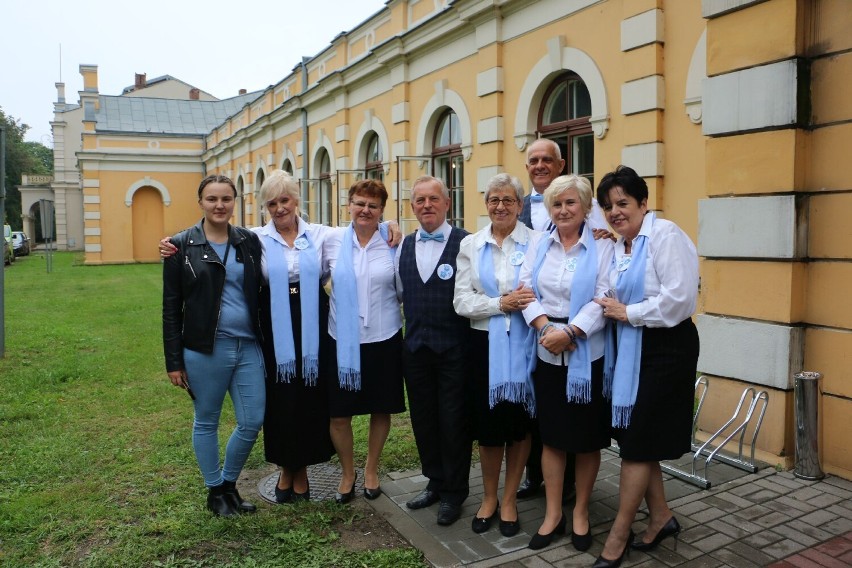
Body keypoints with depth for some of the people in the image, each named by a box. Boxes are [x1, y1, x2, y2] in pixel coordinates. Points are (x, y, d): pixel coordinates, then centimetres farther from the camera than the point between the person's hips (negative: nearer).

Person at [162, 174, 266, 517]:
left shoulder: (250, 241, 5)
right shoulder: (182, 245, -3)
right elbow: (171, 307, -2)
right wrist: (174, 360, -5)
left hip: (248, 346, 3)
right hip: (203, 350, -3)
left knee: (253, 422, 7)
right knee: (206, 422, 11)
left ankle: (229, 483, 31)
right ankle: (215, 490, 31)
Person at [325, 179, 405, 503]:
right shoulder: (334, 242, 0)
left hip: (384, 339, 0)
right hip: (343, 340, 0)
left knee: (381, 410, 13)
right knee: (339, 414, 6)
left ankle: (371, 470, 36)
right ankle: (347, 473, 31)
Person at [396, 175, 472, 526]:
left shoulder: (465, 243, -9)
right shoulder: (404, 246, 9)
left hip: (454, 348, -5)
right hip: (415, 347, 5)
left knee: (453, 421, 5)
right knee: (423, 419, 15)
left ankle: (453, 493, 24)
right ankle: (435, 482, 34)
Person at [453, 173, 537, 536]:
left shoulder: (536, 242, -1)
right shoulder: (470, 245, 6)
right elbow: (462, 302, -1)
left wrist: (529, 301, -26)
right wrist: (501, 304, -13)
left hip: (523, 343, -1)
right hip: (485, 343, 2)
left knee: (520, 423, 8)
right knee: (487, 424, 8)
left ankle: (509, 500, 28)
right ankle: (489, 497, 30)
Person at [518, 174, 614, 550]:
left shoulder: (602, 246, -5)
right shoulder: (539, 246, 7)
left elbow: (602, 300, -13)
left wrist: (570, 333, -21)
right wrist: (546, 328, -15)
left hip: (588, 355, -3)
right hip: (548, 353, 3)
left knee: (586, 438, 9)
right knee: (551, 435, 10)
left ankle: (581, 512, 27)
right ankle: (553, 513, 24)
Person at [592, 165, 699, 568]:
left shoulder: (665, 235, -13)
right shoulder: (618, 244, 11)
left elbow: (679, 298, -21)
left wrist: (627, 313, -15)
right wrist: (612, 309, 2)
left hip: (663, 349, -8)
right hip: (628, 349, 8)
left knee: (637, 442, -1)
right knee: (634, 437, 13)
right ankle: (661, 517, 31)